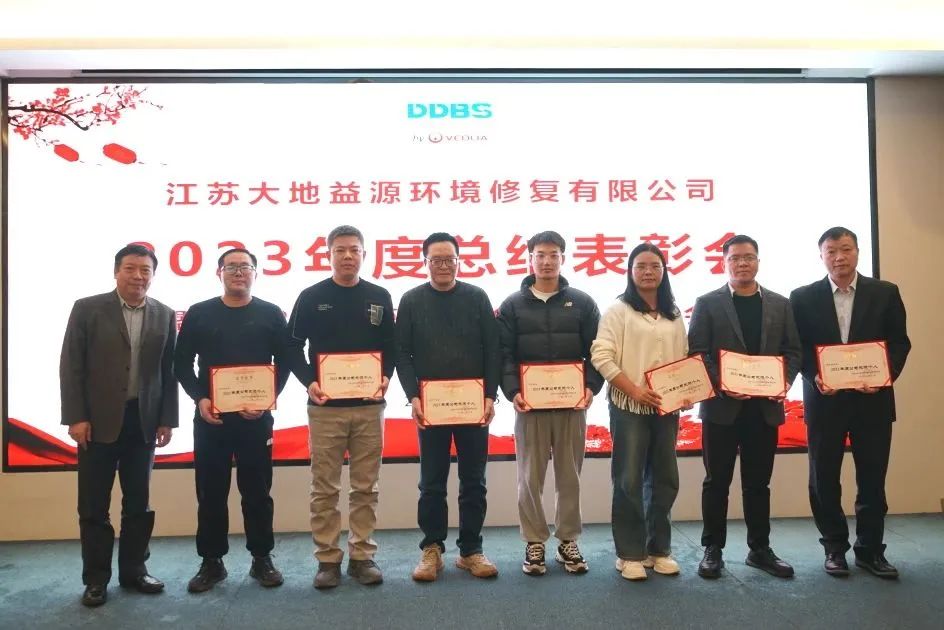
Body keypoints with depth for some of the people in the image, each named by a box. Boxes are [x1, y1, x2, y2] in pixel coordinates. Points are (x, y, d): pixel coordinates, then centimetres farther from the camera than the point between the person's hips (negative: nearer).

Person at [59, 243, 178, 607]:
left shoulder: (164, 315, 6)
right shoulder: (87, 309, -2)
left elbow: (168, 372, 6)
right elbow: (70, 366, -4)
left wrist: (167, 420, 3)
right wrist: (76, 417, -10)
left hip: (143, 422, 3)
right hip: (98, 421, -2)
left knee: (138, 503, 10)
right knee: (93, 505, 5)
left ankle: (133, 570, 23)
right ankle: (96, 578, 18)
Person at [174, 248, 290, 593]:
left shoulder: (270, 314, 4)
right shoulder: (198, 314, 5)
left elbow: (284, 362, 3)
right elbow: (182, 364, 6)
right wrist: (200, 399, -8)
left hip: (256, 417, -1)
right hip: (210, 416, 1)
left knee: (257, 490, 6)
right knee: (211, 491, 7)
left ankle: (262, 559, 18)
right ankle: (211, 561, 20)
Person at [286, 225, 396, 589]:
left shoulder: (380, 297, 7)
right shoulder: (311, 297, 2)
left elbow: (391, 346, 11)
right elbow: (293, 347, 4)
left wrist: (386, 376, -7)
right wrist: (308, 381, -10)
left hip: (369, 406, 2)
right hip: (325, 406, -1)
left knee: (366, 487, 7)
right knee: (325, 488, 4)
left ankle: (362, 556, 18)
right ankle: (327, 559, 15)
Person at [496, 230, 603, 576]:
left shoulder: (582, 302, 7)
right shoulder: (513, 305, 5)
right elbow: (504, 355, 0)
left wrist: (591, 387, -10)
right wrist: (512, 392, -13)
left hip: (573, 404, 1)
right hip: (529, 404, 0)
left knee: (569, 475, 9)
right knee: (530, 477, 5)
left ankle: (568, 540, 23)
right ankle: (534, 542, 18)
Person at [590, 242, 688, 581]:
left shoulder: (674, 314, 13)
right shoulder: (618, 310, -3)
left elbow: (685, 357, 16)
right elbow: (601, 356, -11)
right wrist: (634, 390, -17)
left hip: (667, 407, 5)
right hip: (629, 406, -5)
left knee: (664, 479, 11)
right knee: (629, 480, 0)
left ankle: (659, 549, 26)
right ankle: (629, 553, 13)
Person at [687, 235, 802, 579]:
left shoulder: (780, 304, 10)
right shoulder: (707, 303, 1)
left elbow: (792, 350, 9)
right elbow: (696, 352, -5)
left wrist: (784, 382, -9)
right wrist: (721, 385, -17)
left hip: (765, 407, 3)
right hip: (722, 406, -2)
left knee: (758, 482, 11)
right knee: (717, 481, 5)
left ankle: (760, 548, 23)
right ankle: (713, 549, 16)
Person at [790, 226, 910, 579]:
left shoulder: (885, 293, 5)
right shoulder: (803, 297, 2)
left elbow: (899, 342, 3)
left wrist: (885, 376, -14)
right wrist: (814, 377, -15)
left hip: (872, 399, 1)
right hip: (824, 400, 0)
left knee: (872, 478, 7)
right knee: (824, 479, 6)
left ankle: (871, 550, 21)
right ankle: (834, 548, 20)